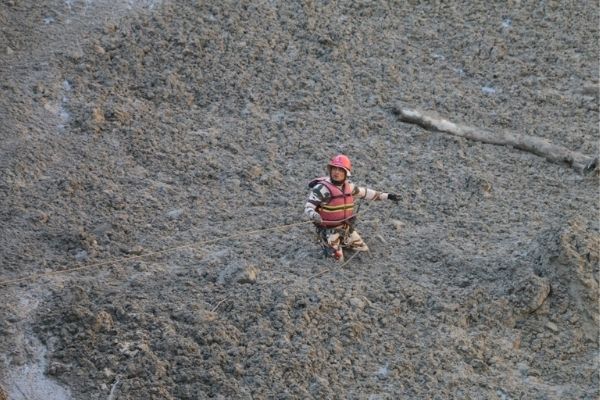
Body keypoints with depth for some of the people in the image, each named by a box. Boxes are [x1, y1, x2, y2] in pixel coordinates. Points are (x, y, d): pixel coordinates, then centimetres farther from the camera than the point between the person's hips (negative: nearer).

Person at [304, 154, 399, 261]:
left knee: (364, 251, 12)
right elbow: (308, 208, -27)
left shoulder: (348, 186, -3)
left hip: (346, 228, 6)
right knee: (337, 259, -11)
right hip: (329, 230, -6)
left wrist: (386, 196, 13)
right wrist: (315, 216, -51)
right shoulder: (322, 188, -24)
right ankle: (325, 243, 16)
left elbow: (364, 192, 14)